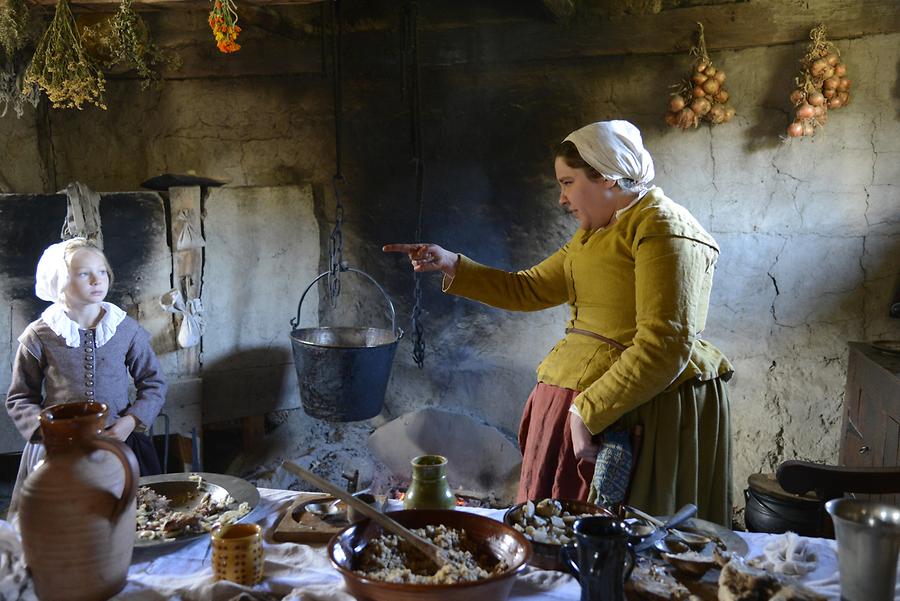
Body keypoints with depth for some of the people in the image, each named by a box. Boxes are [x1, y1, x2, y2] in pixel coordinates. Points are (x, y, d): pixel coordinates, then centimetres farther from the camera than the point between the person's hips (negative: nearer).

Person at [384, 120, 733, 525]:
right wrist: (453, 266, 13)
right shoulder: (594, 235, 19)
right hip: (580, 401, 10)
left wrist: (586, 412, -24)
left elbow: (665, 345, -23)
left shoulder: (663, 228, -13)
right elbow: (528, 289, 23)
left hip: (637, 411, -9)